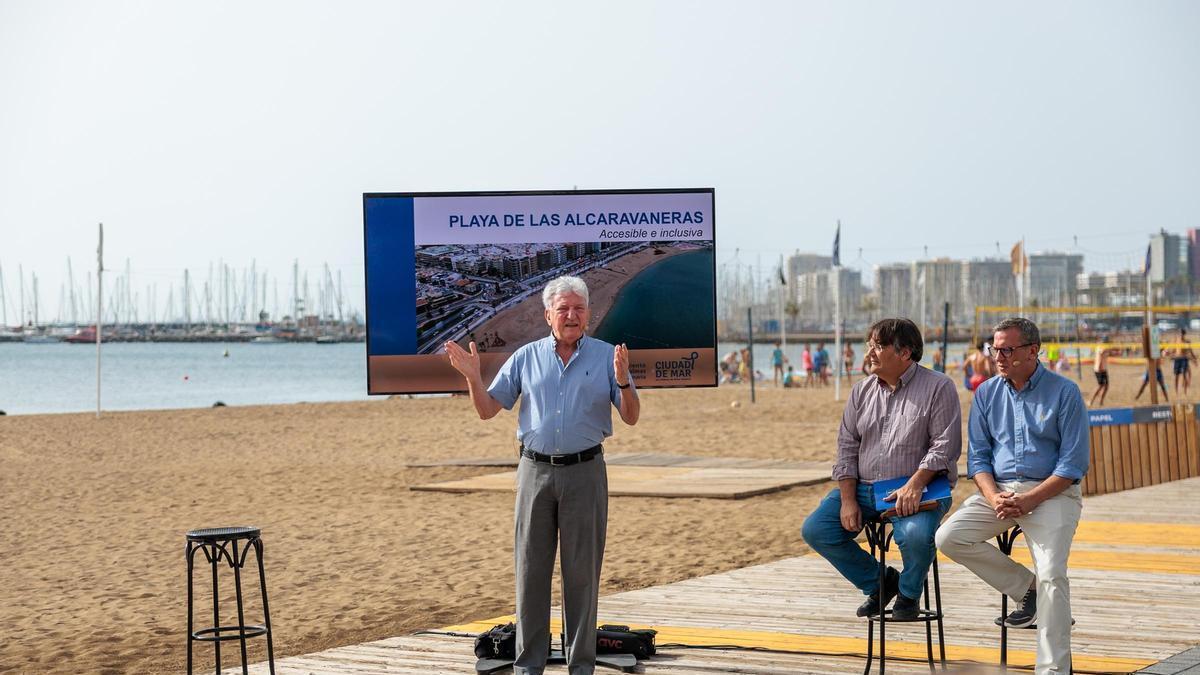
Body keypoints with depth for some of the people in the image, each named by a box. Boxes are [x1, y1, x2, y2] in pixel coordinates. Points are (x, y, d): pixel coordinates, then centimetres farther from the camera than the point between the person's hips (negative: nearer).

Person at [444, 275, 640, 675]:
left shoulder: (606, 357, 3)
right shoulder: (526, 357, 6)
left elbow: (631, 418, 0)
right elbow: (487, 410, 7)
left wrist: (623, 381, -19)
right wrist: (472, 377, -11)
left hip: (585, 473, -1)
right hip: (536, 471, 2)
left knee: (582, 571, 2)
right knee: (531, 570, 3)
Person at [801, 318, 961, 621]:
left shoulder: (938, 387, -3)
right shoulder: (862, 391, 12)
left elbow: (945, 445, -10)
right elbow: (847, 446, 10)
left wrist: (914, 485, -23)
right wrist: (848, 500, -2)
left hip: (919, 487, -5)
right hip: (862, 488, 6)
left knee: (915, 535, -36)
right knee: (815, 530, -10)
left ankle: (908, 593, 0)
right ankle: (879, 582, 10)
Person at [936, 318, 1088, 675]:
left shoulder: (1064, 392, -5)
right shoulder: (986, 394, 9)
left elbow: (1073, 462, -7)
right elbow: (978, 456, 9)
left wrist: (1030, 500, -17)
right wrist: (994, 499, -10)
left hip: (1051, 492, -5)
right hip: (998, 489, 5)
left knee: (1052, 573, -24)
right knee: (949, 537, -17)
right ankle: (1027, 588, -5)